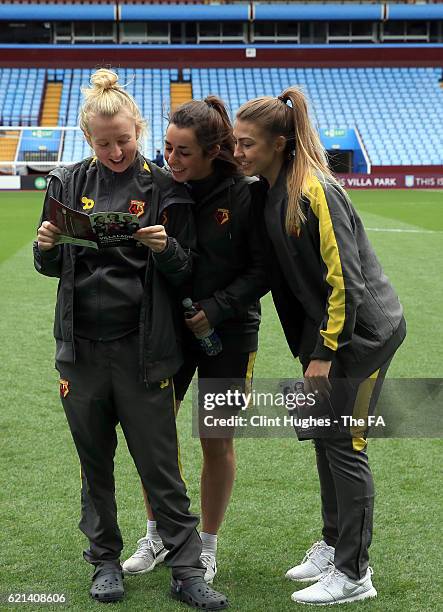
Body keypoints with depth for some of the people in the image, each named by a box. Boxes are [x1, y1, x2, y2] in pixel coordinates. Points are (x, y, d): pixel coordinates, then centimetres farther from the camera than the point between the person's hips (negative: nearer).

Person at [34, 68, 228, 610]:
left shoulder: (165, 190, -2)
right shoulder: (69, 183, 5)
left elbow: (186, 275, 0)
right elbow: (49, 267, 12)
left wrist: (166, 249, -21)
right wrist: (46, 246, -11)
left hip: (141, 349, -3)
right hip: (82, 346, 3)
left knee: (161, 466, 1)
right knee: (94, 462, 14)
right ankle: (104, 560, 29)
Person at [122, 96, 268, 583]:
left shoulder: (245, 195, -15)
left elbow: (263, 270, -10)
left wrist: (215, 310, -16)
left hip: (228, 333, -3)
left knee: (217, 443, 6)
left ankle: (206, 547, 25)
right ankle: (157, 537, 27)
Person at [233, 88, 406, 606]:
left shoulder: (314, 190, -21)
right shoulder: (267, 195, 5)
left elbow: (346, 278, -22)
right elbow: (278, 273, 12)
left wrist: (324, 353, -18)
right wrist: (307, 347, 7)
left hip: (364, 330, -8)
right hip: (323, 330, 8)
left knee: (344, 444, -3)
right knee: (323, 438, 14)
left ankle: (353, 574, 8)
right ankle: (332, 544, 30)